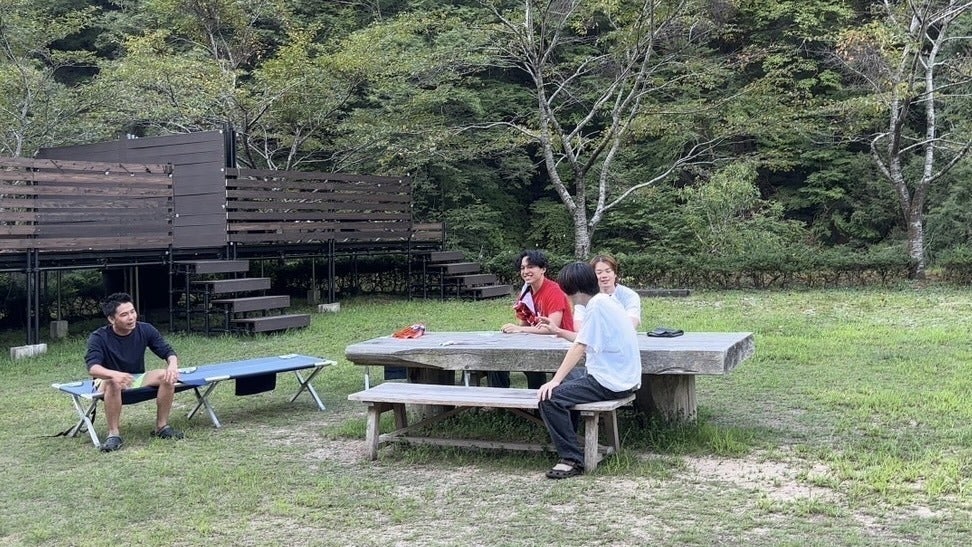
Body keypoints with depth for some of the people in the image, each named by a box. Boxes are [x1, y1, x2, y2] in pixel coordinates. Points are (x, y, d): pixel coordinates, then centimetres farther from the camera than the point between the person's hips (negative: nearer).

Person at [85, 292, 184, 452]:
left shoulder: (145, 330, -7)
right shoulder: (98, 338, -16)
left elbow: (168, 352, -4)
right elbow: (92, 367, -30)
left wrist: (173, 365, -30)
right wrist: (114, 374, -53)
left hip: (138, 380, 4)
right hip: (109, 381, -3)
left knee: (167, 376, -22)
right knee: (113, 384, -39)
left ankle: (162, 427, -11)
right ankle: (113, 434, -27)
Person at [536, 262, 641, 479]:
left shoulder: (597, 305, -16)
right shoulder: (605, 301, 14)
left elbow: (579, 348, -19)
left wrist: (555, 381, -18)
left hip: (610, 383, -11)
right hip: (622, 378, 11)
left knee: (550, 398, -19)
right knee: (566, 381, 29)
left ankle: (572, 459, -14)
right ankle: (568, 441, 33)